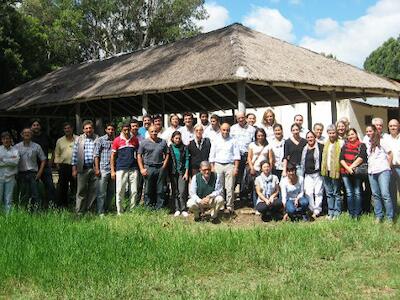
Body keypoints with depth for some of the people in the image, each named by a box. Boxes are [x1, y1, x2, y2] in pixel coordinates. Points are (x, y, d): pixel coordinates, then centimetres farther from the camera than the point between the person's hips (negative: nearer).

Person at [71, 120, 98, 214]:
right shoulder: (79, 139, 9)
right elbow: (75, 154, 8)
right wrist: (74, 169, 2)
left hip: (94, 168, 0)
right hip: (82, 169, 0)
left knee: (93, 190, 3)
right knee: (81, 190, 0)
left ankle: (90, 209, 14)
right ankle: (79, 212, 5)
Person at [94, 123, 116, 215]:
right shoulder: (100, 140, 2)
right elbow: (96, 155, -1)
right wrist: (97, 169, -8)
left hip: (113, 169, 4)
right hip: (103, 169, -4)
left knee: (111, 192, 10)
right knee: (102, 193, -2)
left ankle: (107, 209, 23)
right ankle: (101, 212, 4)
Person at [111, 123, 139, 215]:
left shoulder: (135, 139, 7)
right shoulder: (117, 140, 2)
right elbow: (113, 156, 4)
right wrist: (112, 171, 0)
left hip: (133, 169, 2)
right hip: (121, 169, -2)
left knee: (134, 191, 5)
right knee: (119, 191, -1)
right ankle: (119, 212, 8)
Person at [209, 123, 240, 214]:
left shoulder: (233, 141, 7)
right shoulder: (216, 141, 10)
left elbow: (237, 155, 3)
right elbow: (212, 156, 10)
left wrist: (236, 168, -5)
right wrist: (212, 168, 3)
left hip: (230, 165, -1)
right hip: (218, 165, 1)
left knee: (230, 187, -4)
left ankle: (230, 206, 0)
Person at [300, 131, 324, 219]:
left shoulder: (320, 147, 0)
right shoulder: (304, 149, 16)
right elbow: (302, 162, 22)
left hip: (318, 173, -4)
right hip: (308, 174, 4)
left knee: (318, 192, -4)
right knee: (308, 193, -4)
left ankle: (317, 211, 1)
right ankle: (312, 210, 4)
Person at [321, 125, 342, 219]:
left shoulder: (340, 143, -7)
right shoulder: (326, 143, 15)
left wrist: (338, 169, -18)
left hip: (335, 171, -7)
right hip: (326, 171, 7)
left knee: (336, 193, 1)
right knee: (329, 193, 11)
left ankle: (337, 213, 6)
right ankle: (330, 212, 18)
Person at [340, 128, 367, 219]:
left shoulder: (361, 145, 4)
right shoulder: (344, 146, 13)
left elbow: (361, 158, -9)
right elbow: (341, 159, 4)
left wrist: (351, 167, -13)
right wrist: (348, 168, -11)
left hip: (357, 172, -2)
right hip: (345, 173, 3)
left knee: (357, 193, -3)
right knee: (349, 193, 2)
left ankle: (357, 214, 1)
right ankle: (351, 214, 7)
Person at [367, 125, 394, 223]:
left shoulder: (381, 141, 2)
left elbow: (390, 154, 4)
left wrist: (387, 166, 3)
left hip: (382, 171, -5)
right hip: (371, 172, 5)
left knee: (385, 194, -11)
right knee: (375, 195, 5)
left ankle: (390, 218, -5)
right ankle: (378, 216, 11)